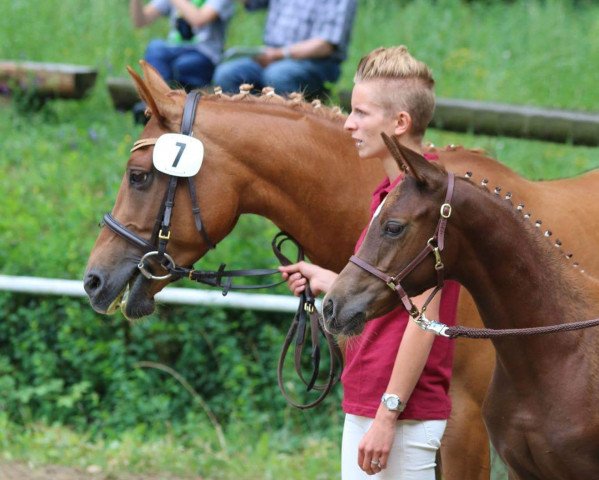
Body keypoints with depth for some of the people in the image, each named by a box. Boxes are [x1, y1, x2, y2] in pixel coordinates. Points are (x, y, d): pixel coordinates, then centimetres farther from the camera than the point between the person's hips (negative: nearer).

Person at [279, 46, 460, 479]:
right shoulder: (392, 193, 15)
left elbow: (424, 318, -21)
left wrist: (388, 415, -21)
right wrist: (325, 281, 18)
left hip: (402, 412, -10)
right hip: (365, 406, 10)